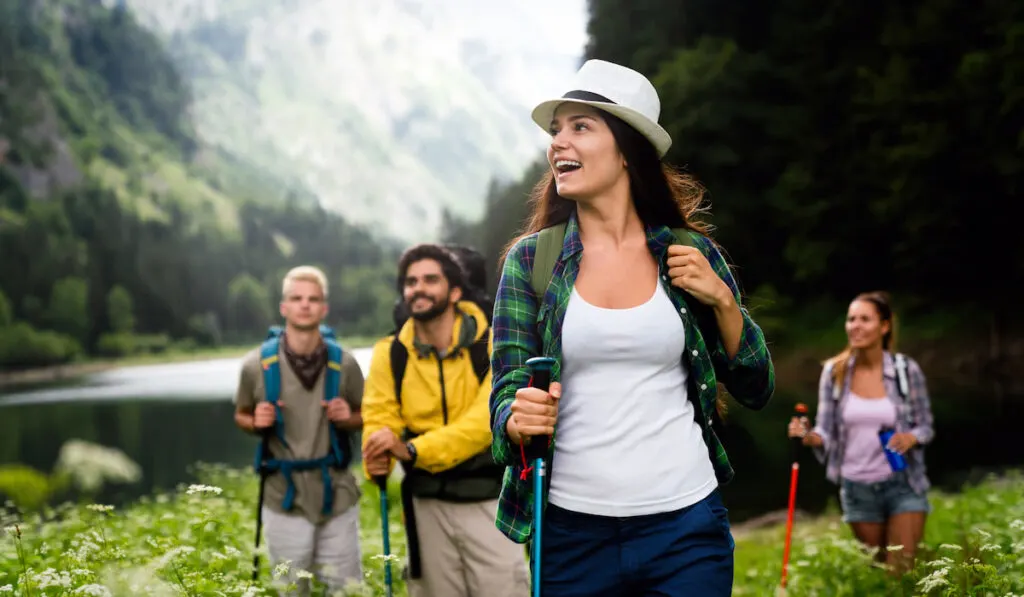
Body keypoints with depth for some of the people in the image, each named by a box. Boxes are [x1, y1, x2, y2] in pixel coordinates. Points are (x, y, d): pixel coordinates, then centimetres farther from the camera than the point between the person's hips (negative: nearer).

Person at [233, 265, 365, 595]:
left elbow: (366, 417, 11)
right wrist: (257, 423, -12)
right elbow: (241, 416, 11)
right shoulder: (257, 364, -6)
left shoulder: (344, 363, -4)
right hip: (285, 500, 0)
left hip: (337, 497, 1)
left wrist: (348, 418, -11)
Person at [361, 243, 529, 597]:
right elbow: (379, 418, -5)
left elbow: (486, 420, -21)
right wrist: (378, 460, -29)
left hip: (487, 500, -3)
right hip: (427, 504, 3)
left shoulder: (493, 346, -9)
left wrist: (413, 449, -31)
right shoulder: (389, 354, 2)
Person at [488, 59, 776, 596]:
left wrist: (721, 300, -7)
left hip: (686, 527, 0)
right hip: (572, 529, 0)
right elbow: (507, 392, 0)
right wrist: (518, 421, -23)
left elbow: (755, 390, 8)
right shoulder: (530, 259, 1)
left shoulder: (690, 253, 3)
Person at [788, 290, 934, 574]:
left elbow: (926, 426, 1)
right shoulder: (834, 371, -3)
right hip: (857, 488, 2)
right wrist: (809, 436, -23)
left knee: (900, 572, -7)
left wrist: (912, 437, -21)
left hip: (903, 485, -2)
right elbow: (826, 432, -1)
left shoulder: (906, 370, -7)